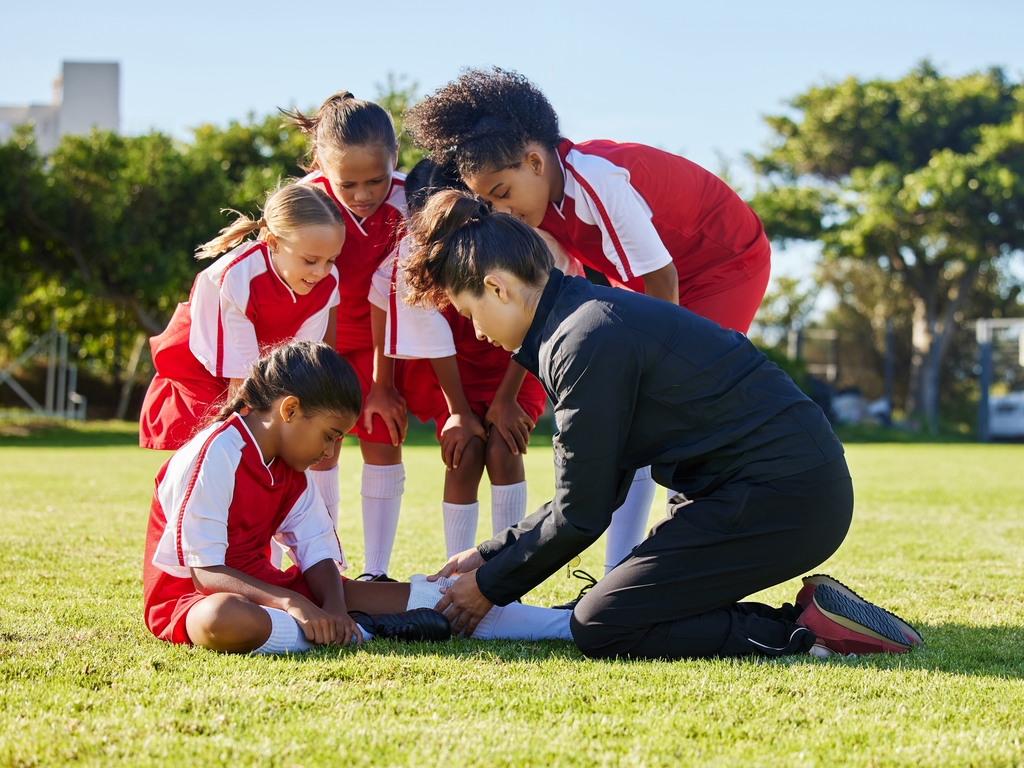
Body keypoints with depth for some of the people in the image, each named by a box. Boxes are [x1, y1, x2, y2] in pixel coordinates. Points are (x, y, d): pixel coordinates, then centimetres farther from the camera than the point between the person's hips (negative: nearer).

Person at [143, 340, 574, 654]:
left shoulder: (291, 471, 10)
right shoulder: (215, 455, -19)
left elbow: (317, 554, 2)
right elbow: (204, 572, -24)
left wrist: (334, 607, -20)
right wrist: (294, 604, -34)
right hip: (188, 597, -8)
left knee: (416, 596, -4)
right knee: (226, 620, -47)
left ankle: (566, 626, -5)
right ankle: (369, 631, -32)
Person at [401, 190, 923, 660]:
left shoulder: (587, 342, -17)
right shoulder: (590, 313, 15)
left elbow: (581, 516, -12)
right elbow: (590, 494, 20)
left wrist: (490, 587, 2)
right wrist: (489, 555, 20)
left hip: (780, 499, -10)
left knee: (601, 630, -9)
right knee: (630, 604, 12)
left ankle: (806, 629, -10)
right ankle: (814, 618, 8)